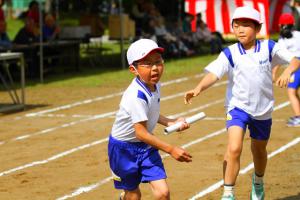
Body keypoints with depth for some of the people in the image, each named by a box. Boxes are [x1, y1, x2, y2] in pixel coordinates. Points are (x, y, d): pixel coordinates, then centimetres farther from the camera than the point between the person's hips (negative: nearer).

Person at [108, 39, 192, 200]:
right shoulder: (136, 96, -32)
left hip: (146, 146, 6)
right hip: (124, 148, -6)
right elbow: (141, 132, -32)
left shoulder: (155, 85, -5)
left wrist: (171, 123, -3)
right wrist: (171, 150, -32)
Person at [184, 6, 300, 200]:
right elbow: (213, 74, -24)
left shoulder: (269, 47, -8)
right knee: (234, 148, -23)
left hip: (263, 109, 2)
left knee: (259, 151, 22)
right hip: (238, 106, -2)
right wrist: (198, 88, -43)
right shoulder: (230, 53, -12)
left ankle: (258, 181, 52)